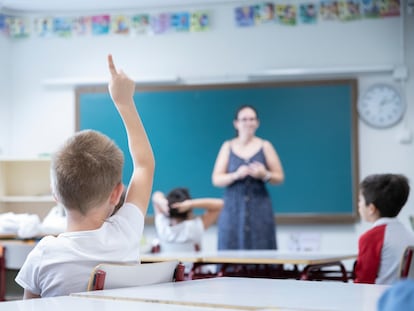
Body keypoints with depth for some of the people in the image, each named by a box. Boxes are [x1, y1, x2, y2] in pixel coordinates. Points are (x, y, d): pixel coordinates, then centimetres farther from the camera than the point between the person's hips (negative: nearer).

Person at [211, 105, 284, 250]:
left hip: (259, 209, 0)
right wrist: (236, 175, -16)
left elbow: (279, 177, 7)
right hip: (233, 209, 0)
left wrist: (265, 175, -14)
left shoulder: (265, 146, 6)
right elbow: (216, 179, 2)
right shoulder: (228, 147, 7)